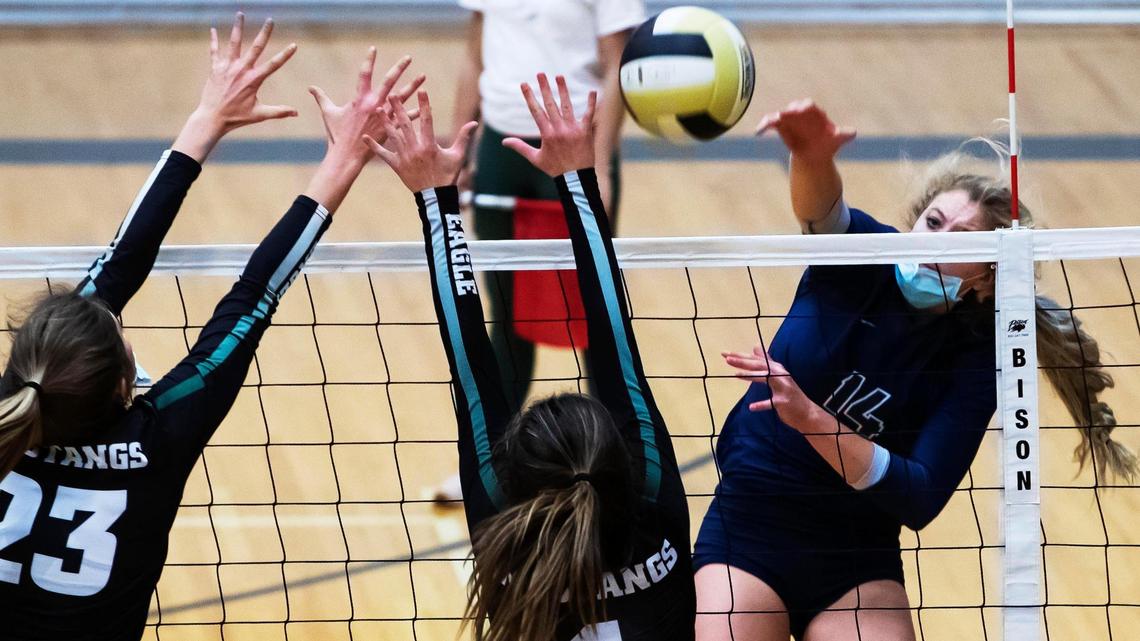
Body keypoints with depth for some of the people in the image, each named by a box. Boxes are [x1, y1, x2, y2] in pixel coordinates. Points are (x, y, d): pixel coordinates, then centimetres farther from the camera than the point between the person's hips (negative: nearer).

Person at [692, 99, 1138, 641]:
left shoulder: (974, 362, -7)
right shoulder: (866, 258, -7)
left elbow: (919, 501, -18)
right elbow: (821, 212, -31)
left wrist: (810, 419, -30)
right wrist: (811, 159, -56)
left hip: (857, 564, 1)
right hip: (746, 532, -1)